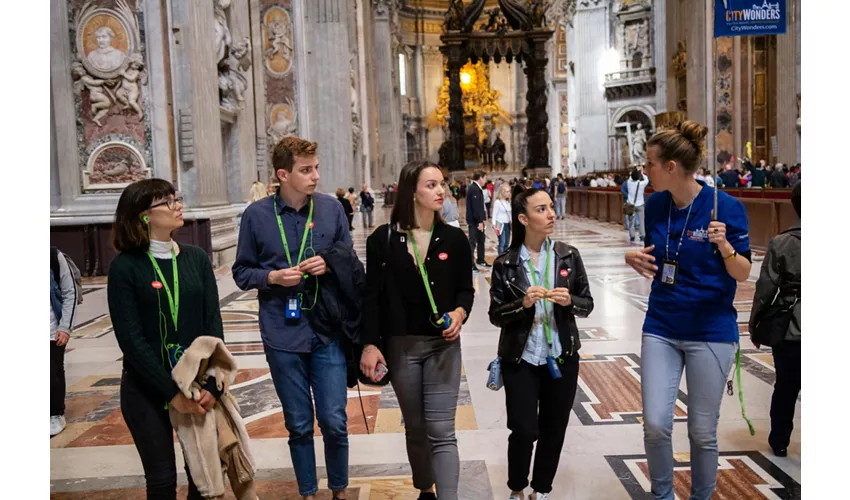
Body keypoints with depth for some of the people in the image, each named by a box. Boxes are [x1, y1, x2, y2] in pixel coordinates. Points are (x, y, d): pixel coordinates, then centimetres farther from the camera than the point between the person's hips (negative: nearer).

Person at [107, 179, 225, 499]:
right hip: (147, 390, -3)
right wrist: (171, 393, -17)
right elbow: (131, 338, -13)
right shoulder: (125, 266, -9)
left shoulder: (197, 259, 2)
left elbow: (213, 325, -1)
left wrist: (212, 385, -11)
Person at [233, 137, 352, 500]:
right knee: (299, 425, 12)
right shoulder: (257, 215, -4)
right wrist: (273, 276, -15)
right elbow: (242, 273, 3)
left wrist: (330, 263, -12)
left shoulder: (332, 208, -1)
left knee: (334, 421, 4)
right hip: (283, 336, 0)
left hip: (328, 332, 1)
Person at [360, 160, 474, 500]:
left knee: (441, 432, -6)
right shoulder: (382, 239, -4)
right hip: (400, 346, 0)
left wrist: (460, 312, -16)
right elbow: (373, 296, -3)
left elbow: (465, 289, 5)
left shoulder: (454, 238, -1)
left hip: (443, 345, 0)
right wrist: (370, 344, -8)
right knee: (415, 429, 15)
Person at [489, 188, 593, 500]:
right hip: (520, 359, -2)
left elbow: (587, 305, 2)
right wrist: (522, 304, -23)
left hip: (562, 357, 2)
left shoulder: (568, 255, -2)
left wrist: (570, 301, -19)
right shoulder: (505, 263, -8)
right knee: (524, 430, -3)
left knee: (554, 430, 11)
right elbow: (495, 315, -6)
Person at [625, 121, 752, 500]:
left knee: (702, 431, 8)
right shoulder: (655, 205, 1)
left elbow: (743, 274, -8)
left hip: (711, 331, -4)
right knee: (655, 425, 2)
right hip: (661, 328, 4)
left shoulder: (726, 206, -13)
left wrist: (725, 247, -28)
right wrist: (634, 258, -9)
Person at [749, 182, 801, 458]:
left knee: (785, 387, 15)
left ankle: (779, 442, 28)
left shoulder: (780, 243, -10)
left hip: (789, 329, 0)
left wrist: (755, 323, 5)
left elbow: (766, 288, -7)